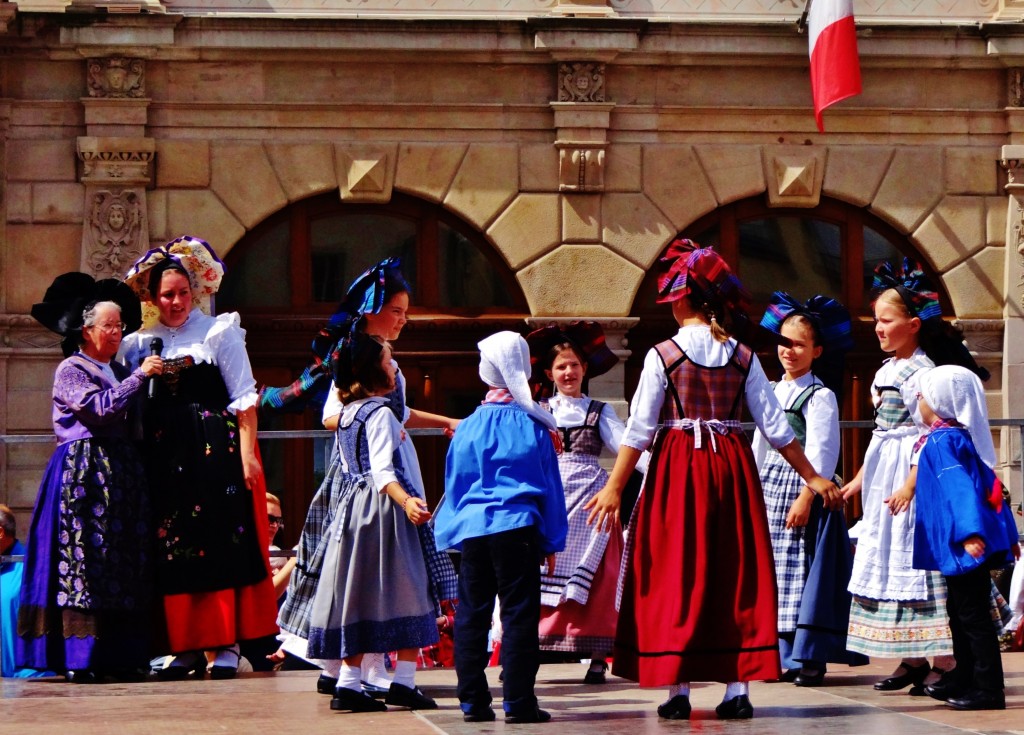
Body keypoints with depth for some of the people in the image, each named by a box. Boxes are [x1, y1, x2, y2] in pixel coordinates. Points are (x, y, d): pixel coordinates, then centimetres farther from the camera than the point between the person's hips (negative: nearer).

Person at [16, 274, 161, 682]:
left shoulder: (119, 372, 19)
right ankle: (79, 658, -9)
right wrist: (140, 376, -12)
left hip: (121, 475, 7)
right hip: (83, 475, -7)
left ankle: (118, 656, 2)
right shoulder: (71, 371, -1)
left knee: (124, 564, 2)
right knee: (83, 560, -9)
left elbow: (135, 420, 14)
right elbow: (101, 408, -16)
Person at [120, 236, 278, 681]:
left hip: (217, 449, -4)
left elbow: (243, 398, -2)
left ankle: (227, 645, -4)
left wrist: (247, 452, -9)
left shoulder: (220, 332, 3)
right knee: (172, 549, 1)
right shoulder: (140, 344, 12)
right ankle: (188, 646, 6)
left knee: (223, 542, -6)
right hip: (165, 455, 4)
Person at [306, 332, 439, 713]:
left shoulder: (346, 414, 14)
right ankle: (403, 681, -6)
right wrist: (406, 501, -35)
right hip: (382, 508, -8)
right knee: (404, 591, -3)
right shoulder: (379, 413, -11)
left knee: (357, 594, 6)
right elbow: (382, 471, -22)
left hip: (352, 505, 8)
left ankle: (348, 683, 3)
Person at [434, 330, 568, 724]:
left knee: (472, 615, 9)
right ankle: (518, 701, -4)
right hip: (517, 528, -2)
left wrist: (454, 532, 19)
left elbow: (454, 482, 10)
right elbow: (550, 486, 5)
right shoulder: (534, 426, 1)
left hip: (473, 529, 2)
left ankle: (473, 700, 10)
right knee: (519, 614, 0)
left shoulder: (469, 426, 4)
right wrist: (551, 543, 12)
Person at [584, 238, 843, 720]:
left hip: (679, 468, -3)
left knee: (676, 574, 3)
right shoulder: (743, 357, 3)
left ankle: (677, 690, 1)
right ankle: (738, 689, 5)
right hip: (732, 466, 3)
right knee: (734, 576, 7)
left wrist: (614, 487, -3)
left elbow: (640, 429, -8)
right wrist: (812, 478, 13)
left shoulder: (662, 355, -6)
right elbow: (775, 427, 4)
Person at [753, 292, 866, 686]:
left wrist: (806, 497, -19)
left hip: (804, 487, -7)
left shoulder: (820, 395, -8)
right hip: (771, 487, 7)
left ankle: (810, 657, -4)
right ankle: (783, 656, 11)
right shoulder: (773, 392, 15)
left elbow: (820, 453, -14)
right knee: (775, 570, 6)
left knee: (804, 571, -7)